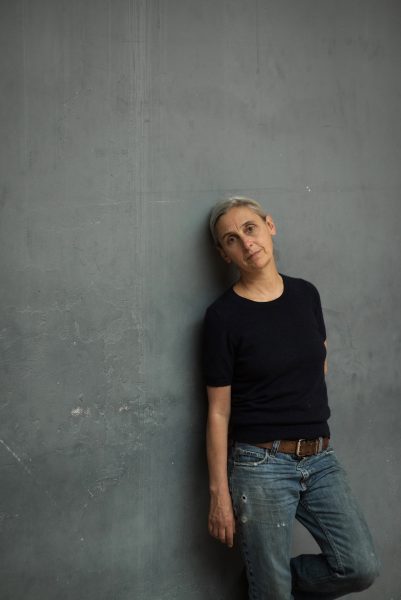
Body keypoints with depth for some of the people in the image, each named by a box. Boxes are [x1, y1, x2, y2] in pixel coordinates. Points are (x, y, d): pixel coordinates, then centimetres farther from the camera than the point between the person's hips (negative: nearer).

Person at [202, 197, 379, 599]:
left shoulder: (306, 294, 5)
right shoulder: (224, 316, -10)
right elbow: (218, 412, -7)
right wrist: (219, 494, -7)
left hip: (320, 458, 5)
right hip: (261, 463, -5)